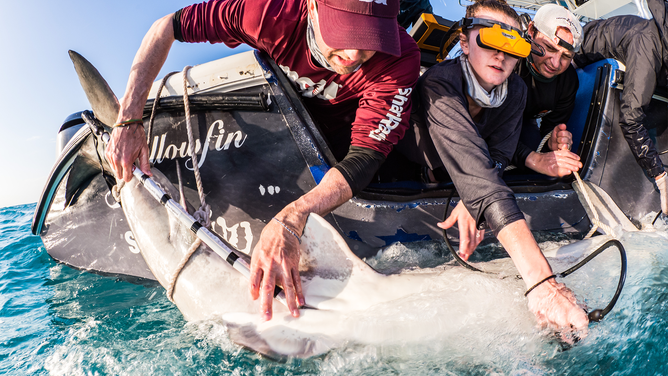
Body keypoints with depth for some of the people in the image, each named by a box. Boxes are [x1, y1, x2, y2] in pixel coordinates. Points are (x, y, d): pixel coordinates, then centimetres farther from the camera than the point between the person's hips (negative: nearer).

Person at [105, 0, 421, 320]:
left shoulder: (400, 59, -38)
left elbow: (364, 158, -44)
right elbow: (165, 27, -24)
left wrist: (290, 220, -60)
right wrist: (128, 120, -31)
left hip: (343, 127, -1)